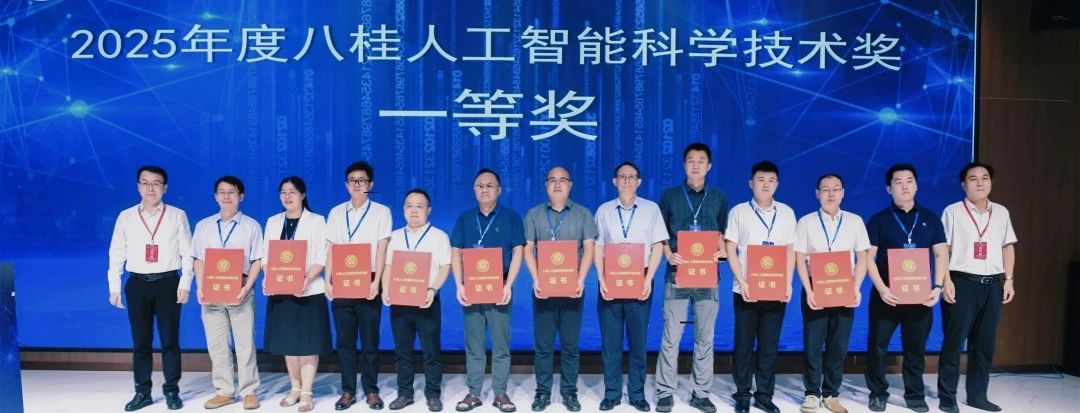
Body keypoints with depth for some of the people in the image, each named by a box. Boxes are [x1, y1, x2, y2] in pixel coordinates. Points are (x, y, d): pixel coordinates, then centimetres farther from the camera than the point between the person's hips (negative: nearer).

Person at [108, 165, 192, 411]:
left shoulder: (177, 216, 1)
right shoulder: (126, 217, 6)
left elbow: (187, 253, 0)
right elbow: (116, 253, 8)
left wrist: (185, 284, -8)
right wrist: (114, 288, 3)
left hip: (168, 283, -2)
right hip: (137, 284, 2)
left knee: (170, 341, 4)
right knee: (140, 342, 9)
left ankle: (171, 391, 15)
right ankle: (142, 392, 19)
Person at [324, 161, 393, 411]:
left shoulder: (381, 212, 2)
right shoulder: (336, 213, 10)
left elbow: (382, 249, -4)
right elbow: (331, 249, 7)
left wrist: (376, 282, -13)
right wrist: (329, 281, -4)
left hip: (367, 281, -2)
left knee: (370, 338, 2)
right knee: (345, 339, 6)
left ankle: (371, 390, 11)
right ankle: (348, 390, 14)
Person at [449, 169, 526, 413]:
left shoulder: (511, 218, 4)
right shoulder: (464, 218, 10)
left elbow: (517, 253, -1)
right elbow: (455, 253, 6)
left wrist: (508, 285, -12)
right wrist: (459, 285, -6)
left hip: (499, 288, -2)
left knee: (500, 345, 2)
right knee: (473, 345, 6)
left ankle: (500, 393, 10)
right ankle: (473, 393, 13)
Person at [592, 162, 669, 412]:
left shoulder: (651, 209, 4)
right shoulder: (604, 211, 7)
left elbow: (658, 246, 1)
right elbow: (598, 248, 5)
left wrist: (648, 280, -8)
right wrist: (601, 280, -7)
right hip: (610, 282, 1)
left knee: (638, 340, 4)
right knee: (610, 340, 4)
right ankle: (611, 393, 13)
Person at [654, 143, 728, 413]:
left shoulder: (718, 198, 10)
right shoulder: (669, 196, 5)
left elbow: (722, 233, 13)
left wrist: (722, 250, -8)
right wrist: (669, 255, -11)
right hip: (677, 273, -2)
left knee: (705, 338, 7)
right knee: (671, 337, -1)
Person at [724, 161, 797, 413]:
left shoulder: (786, 213, 8)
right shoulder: (738, 212, 2)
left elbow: (790, 251, 9)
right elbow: (730, 250, -1)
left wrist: (788, 283, -2)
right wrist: (742, 281, -11)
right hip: (746, 290, -2)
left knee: (769, 345, 7)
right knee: (743, 344, 4)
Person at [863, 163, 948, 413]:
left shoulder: (930, 219, 9)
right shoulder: (879, 220, 2)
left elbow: (941, 254, 7)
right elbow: (868, 258, -3)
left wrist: (937, 286, -6)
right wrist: (882, 289, -14)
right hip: (886, 294, -2)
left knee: (916, 346, 8)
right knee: (877, 344, 1)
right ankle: (878, 393, 14)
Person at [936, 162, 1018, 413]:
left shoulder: (1001, 212, 12)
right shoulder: (953, 212, -2)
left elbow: (1008, 247, 16)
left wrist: (1008, 280, 8)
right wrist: (946, 281, -13)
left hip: (992, 284, 5)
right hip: (962, 282, -4)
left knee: (985, 343, 9)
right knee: (954, 341, -1)